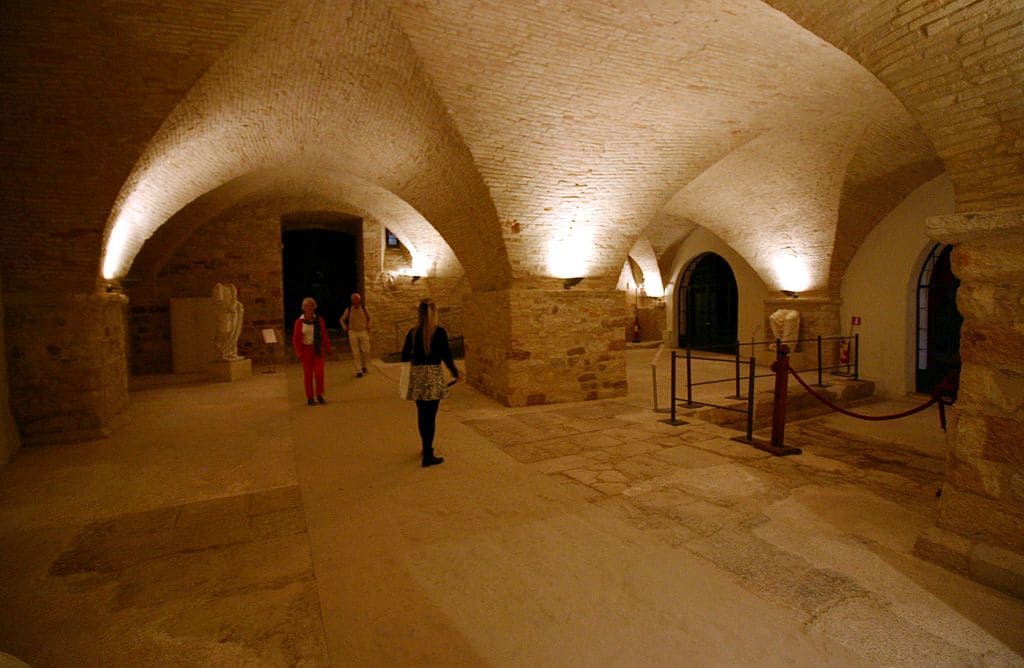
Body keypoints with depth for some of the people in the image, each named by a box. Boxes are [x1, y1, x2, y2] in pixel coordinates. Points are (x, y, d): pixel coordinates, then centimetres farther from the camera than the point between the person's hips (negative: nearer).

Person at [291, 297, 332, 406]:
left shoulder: (319, 320, 1)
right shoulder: (299, 322, -3)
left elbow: (324, 336, 6)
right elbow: (295, 339, 0)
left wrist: (328, 349, 5)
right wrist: (299, 353, -7)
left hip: (318, 350, 1)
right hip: (306, 350, -1)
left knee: (319, 373, -7)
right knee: (308, 374, 5)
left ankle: (319, 395, 12)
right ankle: (310, 398, 16)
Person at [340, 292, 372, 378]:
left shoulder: (364, 308, -1)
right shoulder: (348, 310, -3)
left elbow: (368, 318, 19)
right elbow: (342, 320, 13)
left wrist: (368, 327, 11)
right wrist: (345, 329, 5)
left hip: (364, 332, 1)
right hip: (353, 333, -1)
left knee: (366, 350, -4)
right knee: (356, 353, 0)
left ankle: (363, 366, 22)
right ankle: (359, 371, 5)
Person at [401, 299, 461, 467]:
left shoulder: (413, 332, 3)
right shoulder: (439, 332, -9)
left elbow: (405, 356, 8)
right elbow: (446, 357, -10)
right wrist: (456, 373, 4)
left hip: (416, 375, 4)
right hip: (433, 375, -4)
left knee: (422, 414, 18)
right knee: (430, 416, 1)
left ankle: (426, 447, 36)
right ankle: (428, 456, 4)